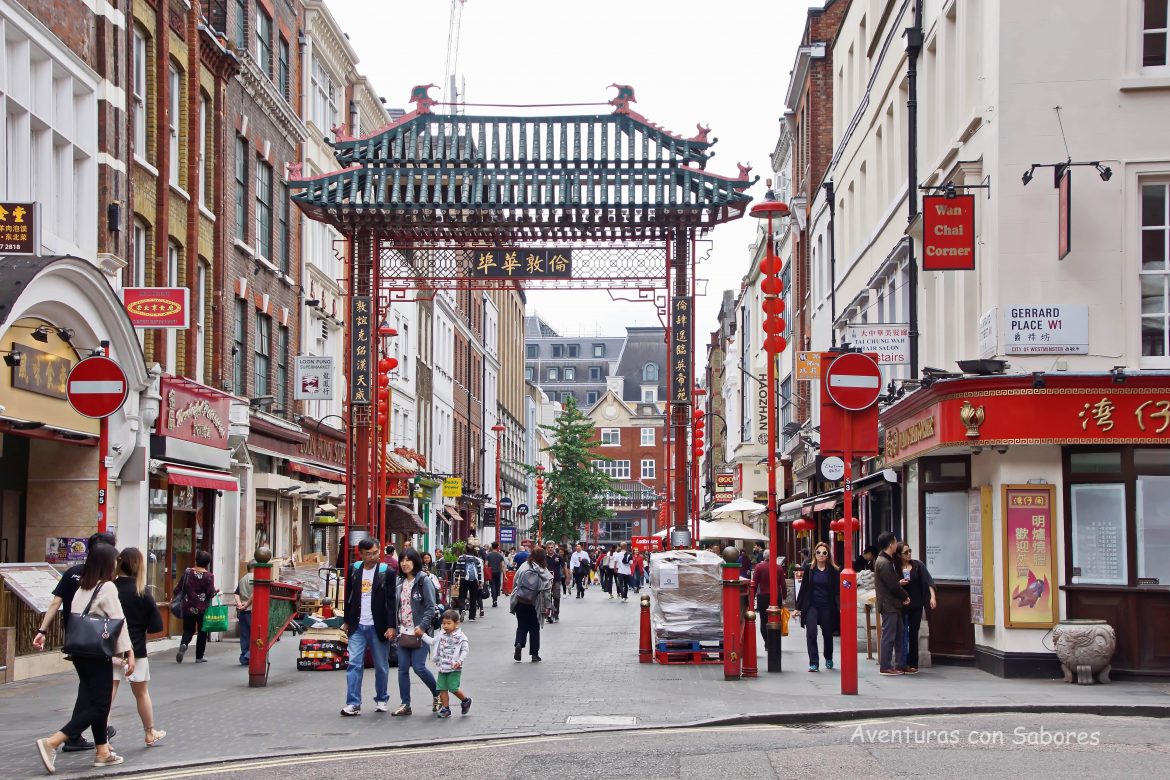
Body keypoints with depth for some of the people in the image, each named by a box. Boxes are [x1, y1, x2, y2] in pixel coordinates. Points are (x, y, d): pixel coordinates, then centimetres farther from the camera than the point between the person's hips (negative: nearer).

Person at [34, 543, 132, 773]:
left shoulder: (82, 587, 11)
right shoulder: (107, 588, -12)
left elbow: (74, 616, 10)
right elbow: (118, 622, -13)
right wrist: (128, 652, -9)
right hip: (98, 655, -8)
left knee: (92, 701, 15)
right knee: (99, 705, -4)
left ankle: (102, 751, 21)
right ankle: (52, 742, -15)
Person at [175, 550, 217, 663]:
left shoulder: (187, 572, -2)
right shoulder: (209, 576, -9)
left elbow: (179, 587, 4)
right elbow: (210, 594, -12)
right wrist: (216, 591, 10)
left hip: (188, 607, 2)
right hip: (203, 609, -2)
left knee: (188, 630, 12)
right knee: (202, 632, 10)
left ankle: (183, 644, -18)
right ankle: (199, 657, 12)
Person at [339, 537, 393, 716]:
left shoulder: (387, 573, -6)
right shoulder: (354, 570, 5)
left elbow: (391, 601, -7)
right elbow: (349, 596, 14)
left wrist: (391, 626, -12)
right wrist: (346, 621, 14)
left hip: (378, 627, -2)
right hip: (357, 626, 2)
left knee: (381, 666, 8)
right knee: (354, 664, -5)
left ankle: (382, 699, 25)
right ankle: (353, 704, -6)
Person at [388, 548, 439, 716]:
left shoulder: (424, 581, -6)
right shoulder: (399, 583, 12)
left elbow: (430, 607, -11)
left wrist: (422, 626, -21)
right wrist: (392, 627, 11)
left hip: (419, 633, -6)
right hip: (403, 633, 6)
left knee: (419, 667, -8)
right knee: (403, 669, 3)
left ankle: (437, 694, 15)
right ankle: (405, 705, 10)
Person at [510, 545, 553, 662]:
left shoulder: (523, 567, -3)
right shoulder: (544, 572, -6)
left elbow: (515, 583, 0)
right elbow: (546, 591, -7)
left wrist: (514, 599, 10)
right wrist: (546, 606, -1)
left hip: (520, 603, 0)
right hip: (534, 604, 0)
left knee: (522, 626, 13)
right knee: (534, 628, 13)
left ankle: (519, 644, -14)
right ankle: (534, 654, 14)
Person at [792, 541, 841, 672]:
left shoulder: (834, 571, -2)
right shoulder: (809, 569, 2)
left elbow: (837, 591, -5)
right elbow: (803, 589, 6)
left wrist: (840, 607, -17)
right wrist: (798, 608, 4)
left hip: (827, 607, 0)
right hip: (811, 606, 0)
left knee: (827, 634, 13)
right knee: (811, 634, -13)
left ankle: (828, 659, 37)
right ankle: (813, 663, -11)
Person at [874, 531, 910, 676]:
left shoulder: (887, 560, 14)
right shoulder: (884, 563, -18)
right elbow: (893, 586, -18)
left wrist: (899, 582, 1)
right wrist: (905, 596, -4)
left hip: (894, 605, 10)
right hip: (889, 605, -10)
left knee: (898, 635, 13)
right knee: (888, 637, -4)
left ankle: (900, 664, 18)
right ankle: (885, 667, 0)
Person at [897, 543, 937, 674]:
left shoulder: (918, 565, 2)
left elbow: (928, 581, -5)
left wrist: (932, 596, -18)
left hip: (916, 605, 1)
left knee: (913, 634, 5)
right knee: (902, 634, -1)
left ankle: (913, 664, 9)